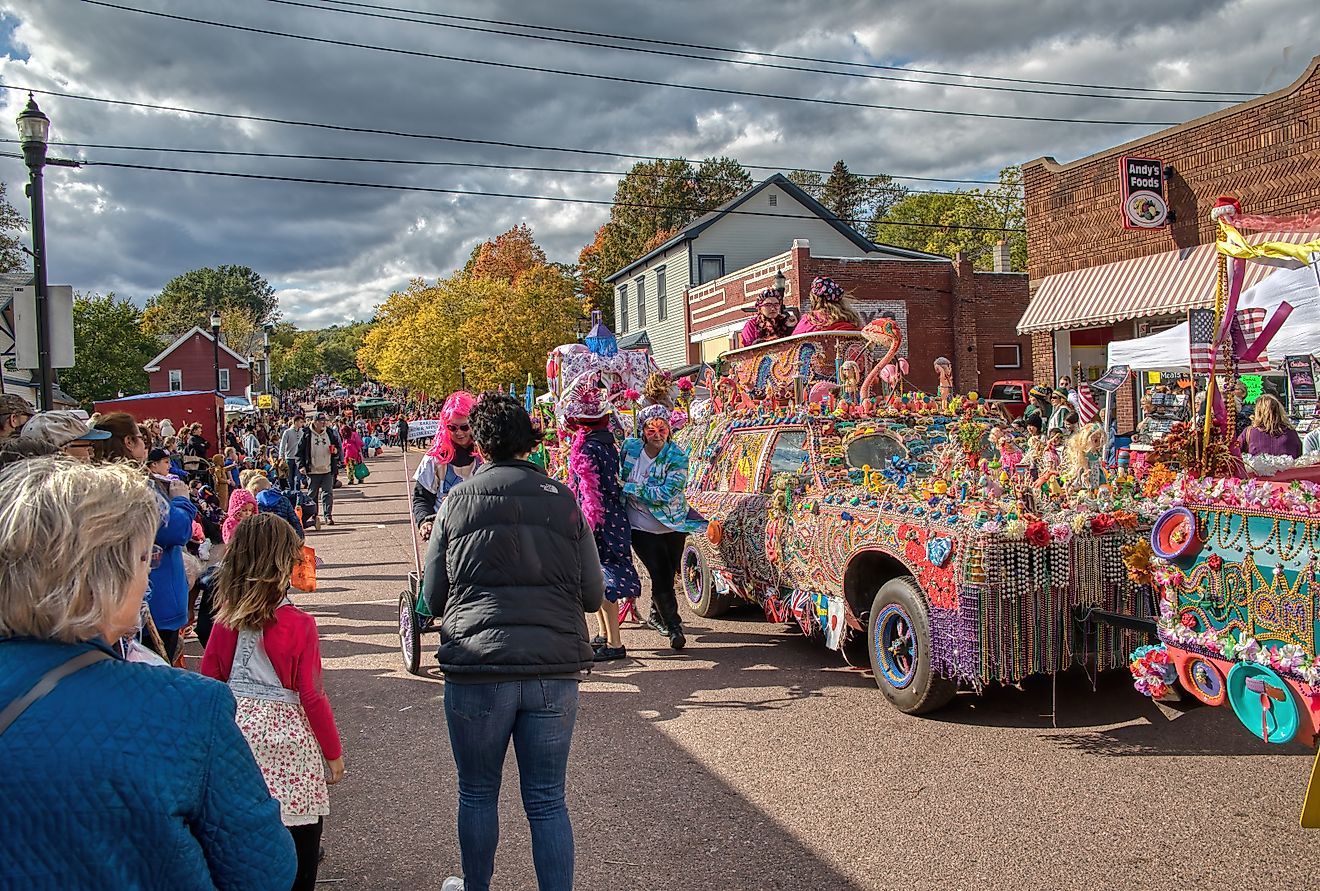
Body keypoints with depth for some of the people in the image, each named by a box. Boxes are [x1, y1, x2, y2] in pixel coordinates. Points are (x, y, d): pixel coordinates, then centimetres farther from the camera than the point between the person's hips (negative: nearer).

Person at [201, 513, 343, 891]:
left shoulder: (225, 619, -3)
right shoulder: (298, 624, -16)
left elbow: (208, 679, 6)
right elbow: (312, 696, -11)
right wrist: (333, 752, 1)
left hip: (237, 729, 5)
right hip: (285, 736, -5)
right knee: (299, 833, 9)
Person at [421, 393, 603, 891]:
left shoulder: (457, 502, -1)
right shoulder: (563, 500, 1)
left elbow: (433, 598, 5)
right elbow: (593, 596, 5)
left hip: (477, 669, 0)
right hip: (555, 669, 1)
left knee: (477, 794, 19)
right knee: (547, 801, 11)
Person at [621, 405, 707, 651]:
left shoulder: (677, 458, -14)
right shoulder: (630, 447, -6)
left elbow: (666, 493, -24)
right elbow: (620, 477, 13)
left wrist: (628, 487, -24)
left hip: (673, 526, 0)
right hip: (642, 527, 0)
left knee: (668, 576, 12)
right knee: (660, 577, -8)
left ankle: (657, 614, 38)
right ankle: (673, 625, 7)